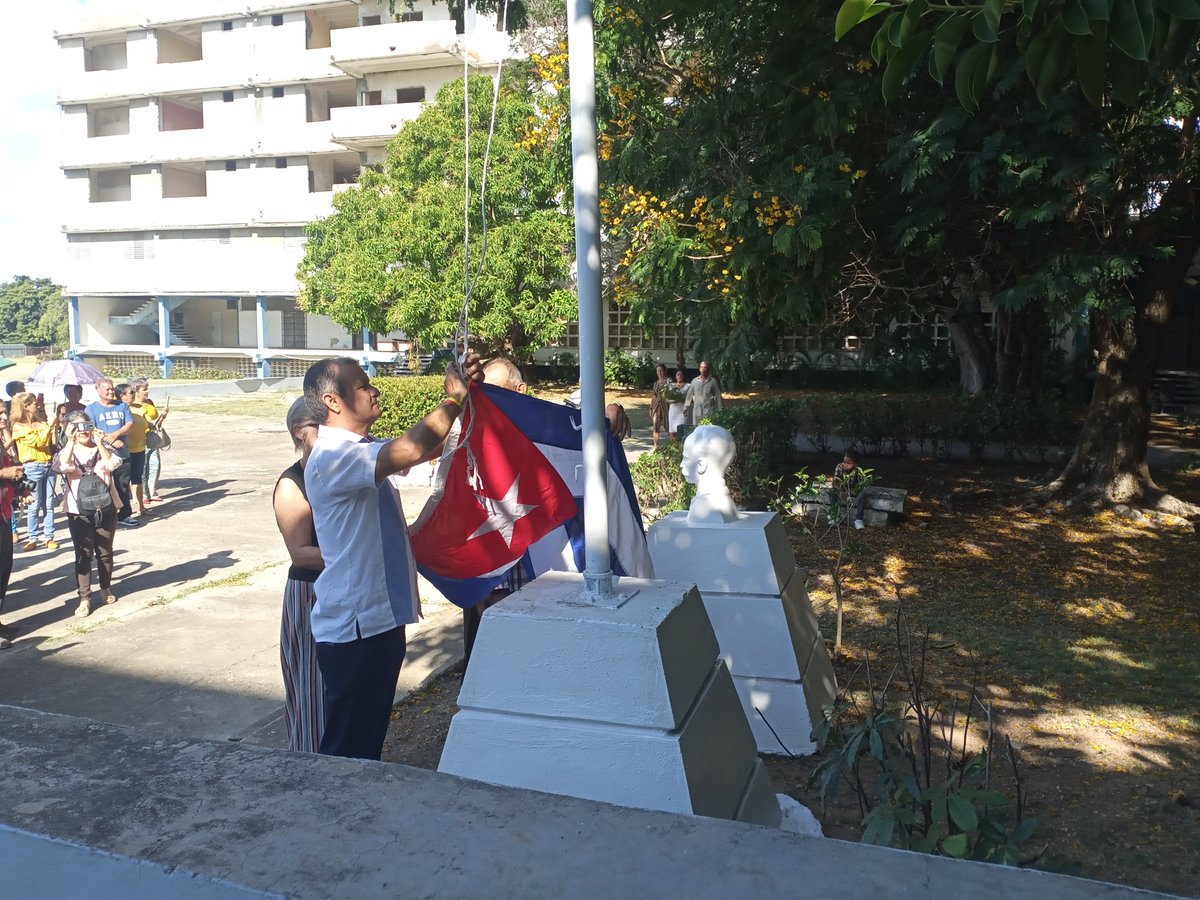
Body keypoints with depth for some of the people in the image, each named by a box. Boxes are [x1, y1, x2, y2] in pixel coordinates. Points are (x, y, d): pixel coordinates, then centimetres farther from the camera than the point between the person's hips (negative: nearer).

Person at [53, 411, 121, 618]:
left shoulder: (102, 448, 3)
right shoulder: (67, 451, 1)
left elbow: (113, 464, -20)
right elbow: (62, 467, -23)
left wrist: (98, 441, -23)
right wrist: (71, 442, -29)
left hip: (105, 508, 1)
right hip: (79, 511, -1)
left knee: (105, 551, 11)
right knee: (83, 553, -1)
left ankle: (106, 588, 29)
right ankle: (85, 598, 3)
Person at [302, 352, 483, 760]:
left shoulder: (364, 449, 11)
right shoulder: (332, 457, -21)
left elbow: (427, 448, 14)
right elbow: (411, 451, -35)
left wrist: (465, 392, 0)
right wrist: (454, 398, -21)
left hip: (380, 616, 10)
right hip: (353, 624, -10)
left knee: (371, 733, 21)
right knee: (348, 745, 2)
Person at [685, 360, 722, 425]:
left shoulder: (713, 381, 1)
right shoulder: (694, 381, 10)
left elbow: (718, 397, 2)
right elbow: (690, 395, 17)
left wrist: (718, 412, -2)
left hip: (709, 412, -3)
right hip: (697, 411, 4)